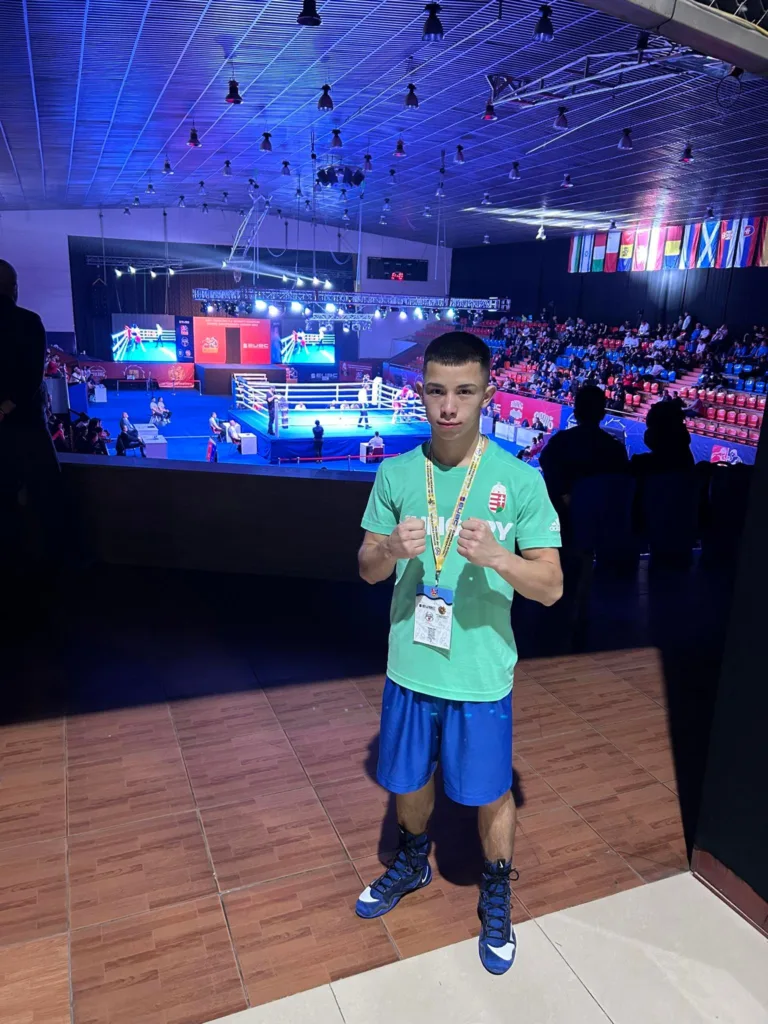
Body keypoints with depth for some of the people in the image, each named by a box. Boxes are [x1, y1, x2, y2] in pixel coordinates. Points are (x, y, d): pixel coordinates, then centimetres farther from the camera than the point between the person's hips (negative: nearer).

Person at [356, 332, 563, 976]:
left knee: (490, 796, 15)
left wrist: (495, 555, -32)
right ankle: (413, 866, 53)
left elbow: (551, 587, -12)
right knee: (409, 782, 22)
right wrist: (391, 549, -21)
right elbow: (368, 570, 3)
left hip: (481, 676, -3)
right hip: (410, 669, 3)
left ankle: (497, 898, 45)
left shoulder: (520, 480, -13)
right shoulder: (396, 474, -3)